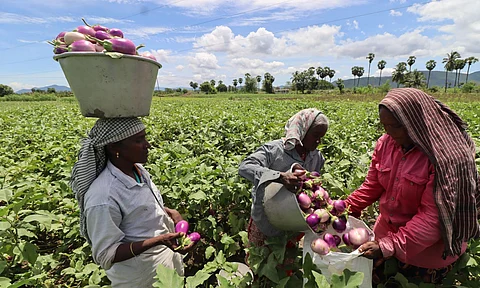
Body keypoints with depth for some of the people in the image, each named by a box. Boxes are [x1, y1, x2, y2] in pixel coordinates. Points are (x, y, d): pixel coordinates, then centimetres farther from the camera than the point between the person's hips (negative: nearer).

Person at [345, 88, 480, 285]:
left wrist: (391, 245, -33)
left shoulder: (447, 157, -28)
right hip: (386, 231, 5)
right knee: (373, 280, 22)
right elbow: (372, 186, -3)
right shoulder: (386, 143, -10)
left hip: (428, 250, -5)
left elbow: (432, 216, -28)